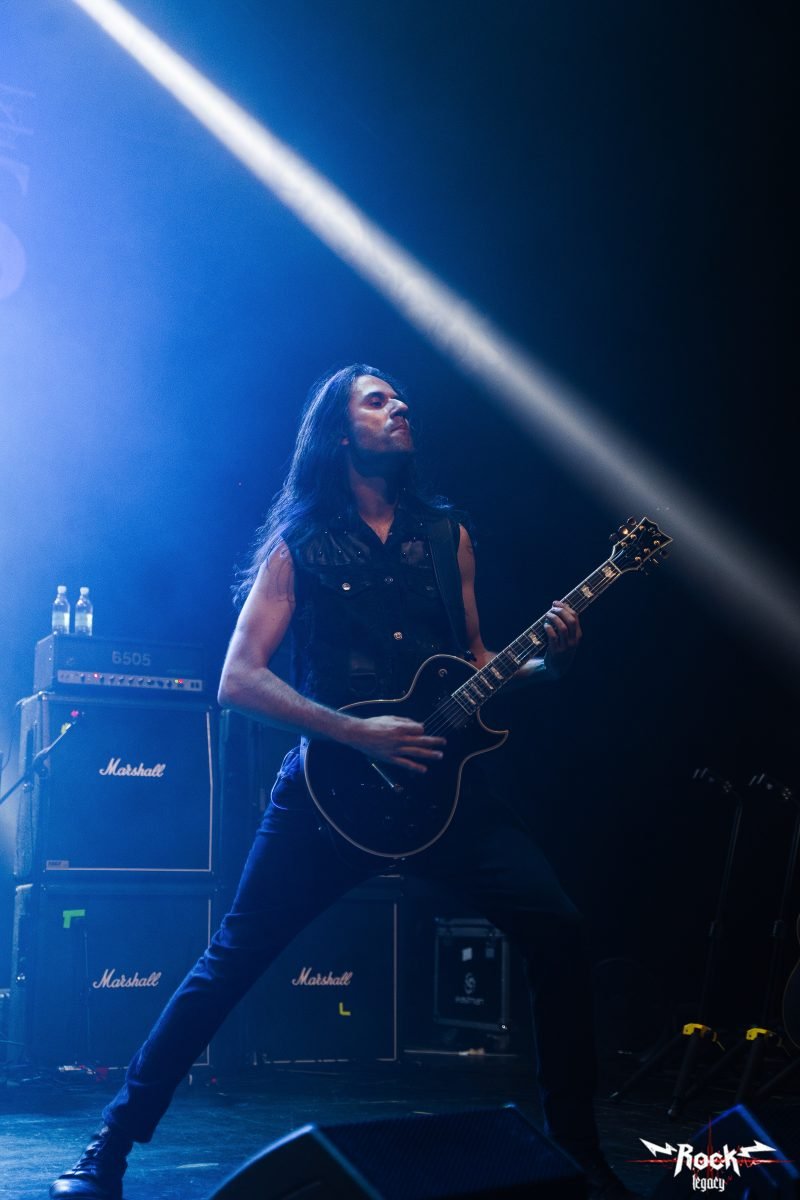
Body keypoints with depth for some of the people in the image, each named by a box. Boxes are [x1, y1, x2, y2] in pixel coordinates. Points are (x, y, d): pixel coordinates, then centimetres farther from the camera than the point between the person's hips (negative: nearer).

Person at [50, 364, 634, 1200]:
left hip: (434, 778, 3)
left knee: (557, 929, -9)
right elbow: (238, 680, -7)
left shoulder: (445, 532, 13)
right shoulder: (300, 541, 1)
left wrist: (545, 663, -1)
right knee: (230, 963, -1)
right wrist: (361, 734, -16)